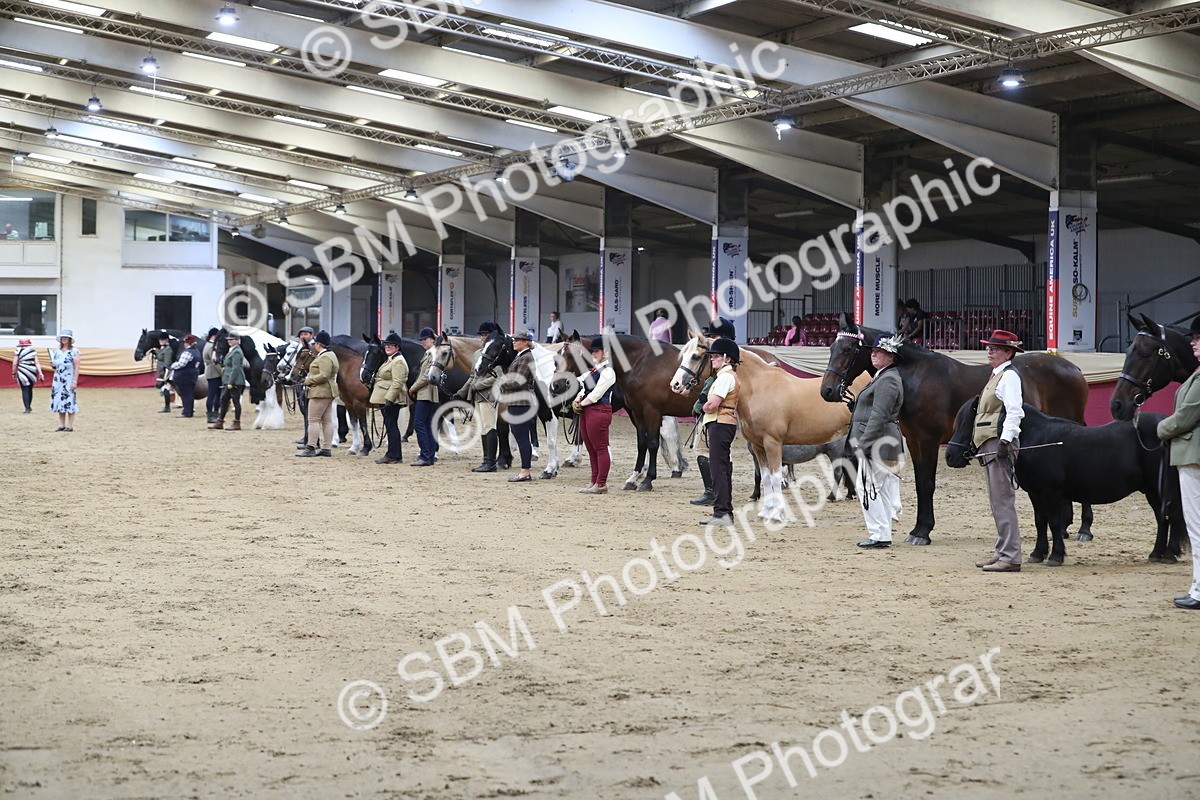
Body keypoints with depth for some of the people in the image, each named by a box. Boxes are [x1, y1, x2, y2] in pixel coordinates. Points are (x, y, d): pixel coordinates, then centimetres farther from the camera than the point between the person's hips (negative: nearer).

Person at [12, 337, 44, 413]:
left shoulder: (17, 352, -1)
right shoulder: (33, 352, 5)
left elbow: (14, 364, -3)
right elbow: (37, 363, -2)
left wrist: (14, 373, 8)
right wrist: (40, 373, -3)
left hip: (22, 372, -3)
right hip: (32, 372, 3)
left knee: (25, 390, -1)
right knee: (30, 389, 17)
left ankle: (27, 408, -11)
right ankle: (29, 407, 28)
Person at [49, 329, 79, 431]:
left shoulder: (74, 352, -5)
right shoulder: (57, 351, 11)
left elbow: (77, 367, -8)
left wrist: (75, 381, -14)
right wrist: (52, 364, -1)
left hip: (69, 380, -6)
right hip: (58, 380, 6)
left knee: (70, 403, -6)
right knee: (59, 402, 6)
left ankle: (70, 426, -3)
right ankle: (61, 425, 12)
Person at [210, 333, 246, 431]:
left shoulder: (236, 352, -15)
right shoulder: (232, 351, 16)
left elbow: (235, 368, -20)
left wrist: (230, 382, -22)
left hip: (235, 381, -11)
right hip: (228, 381, 11)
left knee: (236, 401, -3)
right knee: (224, 400, 11)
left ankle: (237, 423, 2)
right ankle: (220, 422, 17)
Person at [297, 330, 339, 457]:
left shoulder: (325, 358, -18)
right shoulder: (330, 355, 16)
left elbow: (323, 376, -26)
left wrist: (308, 381, -16)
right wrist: (309, 379, 15)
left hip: (320, 393, -11)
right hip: (328, 392, 11)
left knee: (313, 419, -7)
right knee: (327, 420, 10)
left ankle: (311, 448, -6)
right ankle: (326, 449, 12)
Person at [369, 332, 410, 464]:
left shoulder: (398, 361, -14)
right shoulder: (390, 360, 20)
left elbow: (397, 383, -23)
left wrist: (389, 399, -27)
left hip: (392, 399, -11)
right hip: (386, 399, 11)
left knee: (391, 426, -8)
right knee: (390, 426, 12)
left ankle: (394, 456, -6)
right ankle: (393, 455, 16)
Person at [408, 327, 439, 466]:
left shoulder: (433, 354, -12)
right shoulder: (428, 354, 19)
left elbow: (427, 376, -18)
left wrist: (413, 389, -10)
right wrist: (415, 389, 11)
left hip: (426, 394, -10)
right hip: (428, 395, 10)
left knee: (419, 424, -13)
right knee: (429, 426, 10)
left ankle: (426, 456, -14)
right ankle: (431, 456, 11)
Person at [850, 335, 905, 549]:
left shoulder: (887, 380, -15)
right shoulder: (882, 377, 19)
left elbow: (879, 416, -22)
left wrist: (863, 443, -23)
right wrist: (861, 441, 22)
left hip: (878, 442, -11)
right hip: (880, 443, 11)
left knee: (868, 488, -10)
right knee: (882, 489, 12)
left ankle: (879, 535, -10)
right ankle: (881, 534, 17)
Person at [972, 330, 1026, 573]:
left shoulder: (1009, 376, -10)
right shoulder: (997, 375, 20)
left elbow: (1014, 412, -20)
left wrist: (1005, 441, -27)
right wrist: (977, 442, 22)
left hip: (1000, 443, -11)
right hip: (989, 444, 11)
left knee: (1003, 500, -10)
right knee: (997, 501, 14)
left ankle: (1010, 557, -9)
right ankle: (1003, 552, 20)